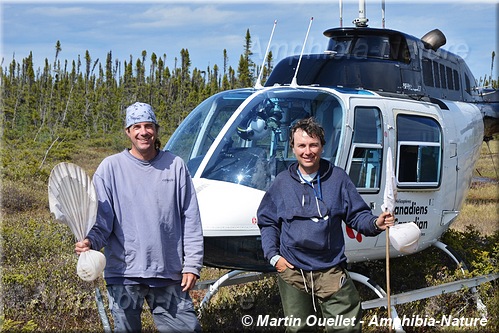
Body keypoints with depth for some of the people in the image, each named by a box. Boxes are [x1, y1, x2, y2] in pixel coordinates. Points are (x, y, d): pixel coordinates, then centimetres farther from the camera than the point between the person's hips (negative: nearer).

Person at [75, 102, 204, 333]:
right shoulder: (111, 167, 2)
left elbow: (191, 220, 7)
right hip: (124, 273, -1)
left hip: (169, 272, 2)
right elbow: (101, 218, -1)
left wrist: (192, 265, 2)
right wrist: (90, 241, -22)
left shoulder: (175, 166, 6)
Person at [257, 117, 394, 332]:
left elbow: (357, 216, 5)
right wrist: (273, 256, -1)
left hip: (331, 272, -1)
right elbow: (267, 223, 10)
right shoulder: (282, 182, 4)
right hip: (292, 272, 1)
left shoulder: (338, 178, 2)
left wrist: (375, 223, -16)